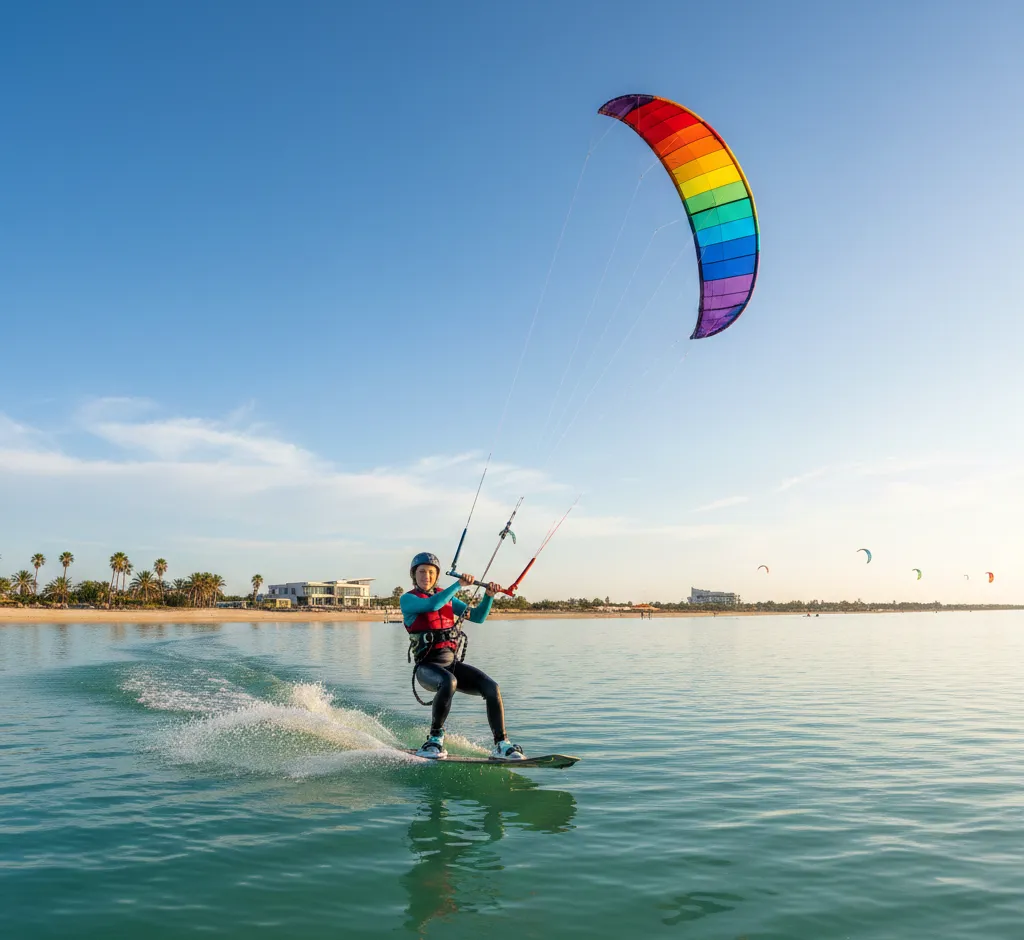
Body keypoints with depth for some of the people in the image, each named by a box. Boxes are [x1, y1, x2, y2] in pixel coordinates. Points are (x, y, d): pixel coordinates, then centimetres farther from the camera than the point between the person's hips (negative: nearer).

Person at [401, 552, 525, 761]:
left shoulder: (447, 596, 16)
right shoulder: (407, 599, 0)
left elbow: (478, 617, 12)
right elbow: (433, 605, -21)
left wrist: (489, 596, -4)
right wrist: (458, 584, -22)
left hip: (452, 662, 5)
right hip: (427, 665, -5)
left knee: (492, 688, -17)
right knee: (449, 682, -38)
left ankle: (501, 744, -6)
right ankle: (435, 739, -20)